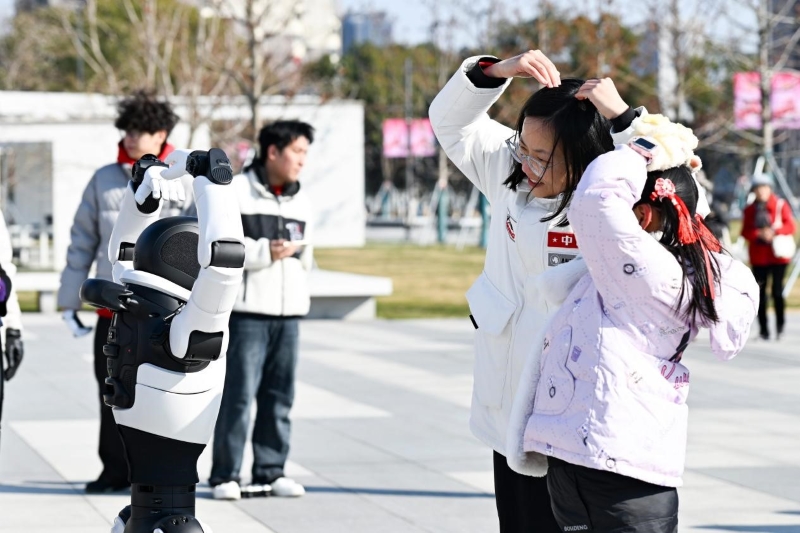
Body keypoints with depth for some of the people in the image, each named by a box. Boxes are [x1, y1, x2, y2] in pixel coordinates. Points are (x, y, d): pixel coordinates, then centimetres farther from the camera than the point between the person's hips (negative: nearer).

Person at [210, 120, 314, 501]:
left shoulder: (301, 202, 17)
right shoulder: (233, 192, -4)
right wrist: (264, 252, -15)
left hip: (287, 313, 6)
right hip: (245, 311, -6)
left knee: (279, 397, 6)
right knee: (238, 395, -7)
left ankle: (271, 472, 14)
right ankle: (225, 475, 0)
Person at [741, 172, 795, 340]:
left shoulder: (781, 205, 2)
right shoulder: (749, 210, 8)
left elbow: (790, 226, -5)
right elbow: (745, 232, 3)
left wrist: (774, 232, -20)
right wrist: (759, 234, -16)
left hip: (778, 255, -2)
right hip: (758, 256, 2)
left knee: (777, 290, -6)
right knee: (761, 292, 1)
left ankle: (780, 326, 6)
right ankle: (763, 328, 6)